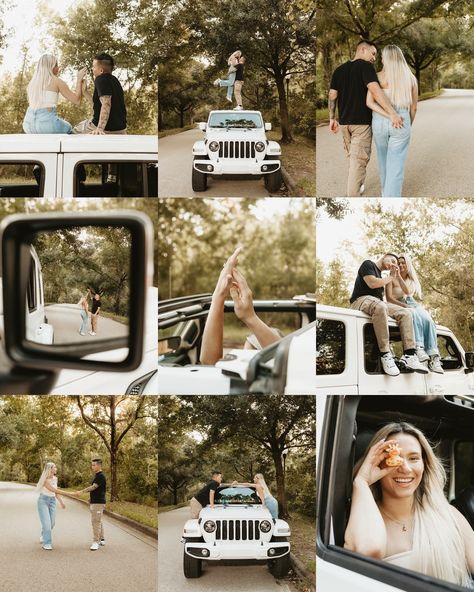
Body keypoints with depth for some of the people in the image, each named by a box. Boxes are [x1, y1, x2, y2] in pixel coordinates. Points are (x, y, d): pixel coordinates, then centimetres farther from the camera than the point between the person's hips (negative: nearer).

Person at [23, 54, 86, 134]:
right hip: (47, 123, -5)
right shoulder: (57, 81, -1)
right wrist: (79, 80, 12)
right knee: (68, 129, 29)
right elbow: (77, 101, 1)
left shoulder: (31, 83, 13)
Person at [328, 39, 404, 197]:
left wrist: (332, 119, 18)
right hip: (362, 122, -6)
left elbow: (332, 96, 9)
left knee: (352, 157, 21)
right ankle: (353, 195, -6)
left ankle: (358, 186, 34)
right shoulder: (365, 66, -11)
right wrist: (392, 113, -31)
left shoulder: (339, 70, 9)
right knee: (359, 160, -4)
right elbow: (375, 90, -25)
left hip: (344, 122, 6)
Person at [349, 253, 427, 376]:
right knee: (380, 306, -41)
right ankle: (385, 356, -43)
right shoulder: (368, 264, 8)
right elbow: (372, 283, -11)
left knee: (405, 313, -8)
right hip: (362, 300, -9)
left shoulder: (379, 275, 32)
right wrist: (391, 278, 4)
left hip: (378, 303, 9)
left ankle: (409, 356, -22)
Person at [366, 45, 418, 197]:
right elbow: (413, 107, 6)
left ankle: (385, 190, 45)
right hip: (402, 123, -1)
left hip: (379, 122, 1)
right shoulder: (411, 79, 0)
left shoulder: (377, 77, -4)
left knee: (383, 158, 25)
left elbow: (369, 102, -15)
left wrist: (389, 116, -15)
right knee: (395, 165, 1)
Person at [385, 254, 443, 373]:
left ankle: (434, 357, -42)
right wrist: (404, 305, -19)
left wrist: (399, 275, -11)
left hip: (413, 305, 4)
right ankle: (418, 348, -55)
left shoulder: (412, 279, 18)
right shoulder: (392, 279, 8)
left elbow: (407, 291, -4)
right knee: (414, 314, -41)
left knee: (427, 319, -31)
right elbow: (389, 298, -4)